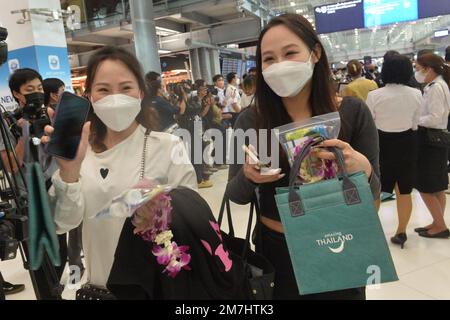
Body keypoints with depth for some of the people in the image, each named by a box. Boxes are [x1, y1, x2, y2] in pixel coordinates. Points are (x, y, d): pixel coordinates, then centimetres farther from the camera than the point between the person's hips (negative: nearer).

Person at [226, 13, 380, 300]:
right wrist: (247, 176, -27)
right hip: (276, 249, 1)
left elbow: (373, 193, -7)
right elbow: (236, 196, -5)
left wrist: (362, 169, -29)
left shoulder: (353, 112, -12)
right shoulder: (251, 121, -11)